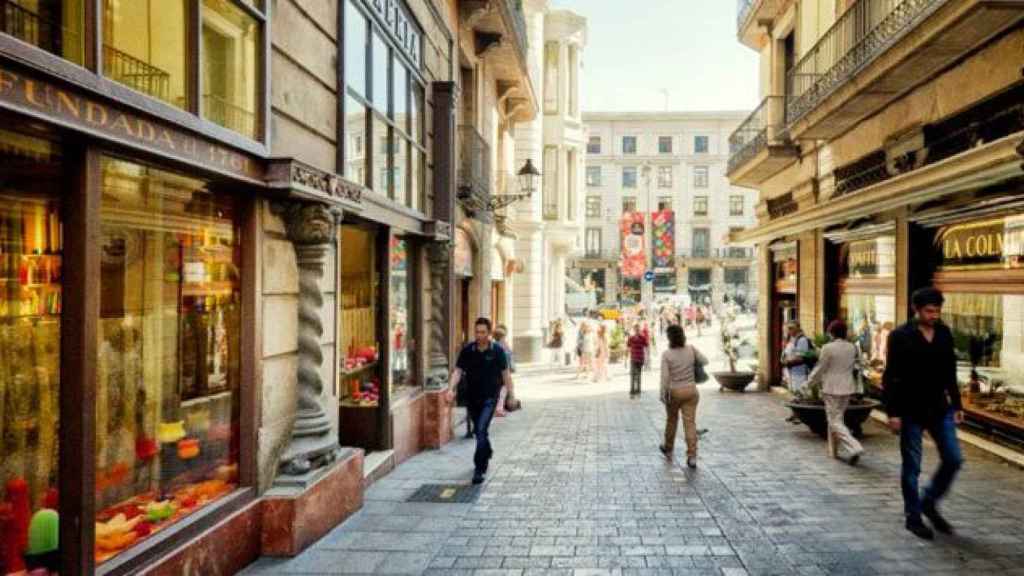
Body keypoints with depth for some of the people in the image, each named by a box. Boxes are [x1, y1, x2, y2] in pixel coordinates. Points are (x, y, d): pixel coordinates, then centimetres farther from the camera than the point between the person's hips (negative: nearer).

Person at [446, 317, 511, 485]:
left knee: (481, 430, -16)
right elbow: (458, 370, -6)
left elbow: (505, 373, -1)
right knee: (479, 431, 19)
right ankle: (487, 453, 47)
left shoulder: (497, 350, -7)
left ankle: (479, 469, -11)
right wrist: (451, 388, -22)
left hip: (490, 397, -3)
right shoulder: (467, 350, -3)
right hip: (472, 397, 3)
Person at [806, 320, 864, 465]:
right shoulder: (853, 347, 1)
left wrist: (809, 382, 7)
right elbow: (854, 366, 9)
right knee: (837, 418, 19)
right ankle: (837, 450, 26)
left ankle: (853, 448, -15)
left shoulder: (828, 348, -15)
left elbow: (820, 368, -8)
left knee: (835, 421, -1)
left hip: (832, 388, -6)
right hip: (847, 387, 6)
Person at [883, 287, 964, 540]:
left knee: (953, 459, 4)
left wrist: (957, 405, 10)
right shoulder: (900, 336, -10)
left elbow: (950, 373, 12)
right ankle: (913, 517, 18)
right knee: (912, 466, 4)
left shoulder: (945, 333, 5)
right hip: (911, 411, -5)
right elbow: (891, 377, -11)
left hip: (940, 408, 5)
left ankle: (929, 502, 26)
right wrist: (893, 412, -14)